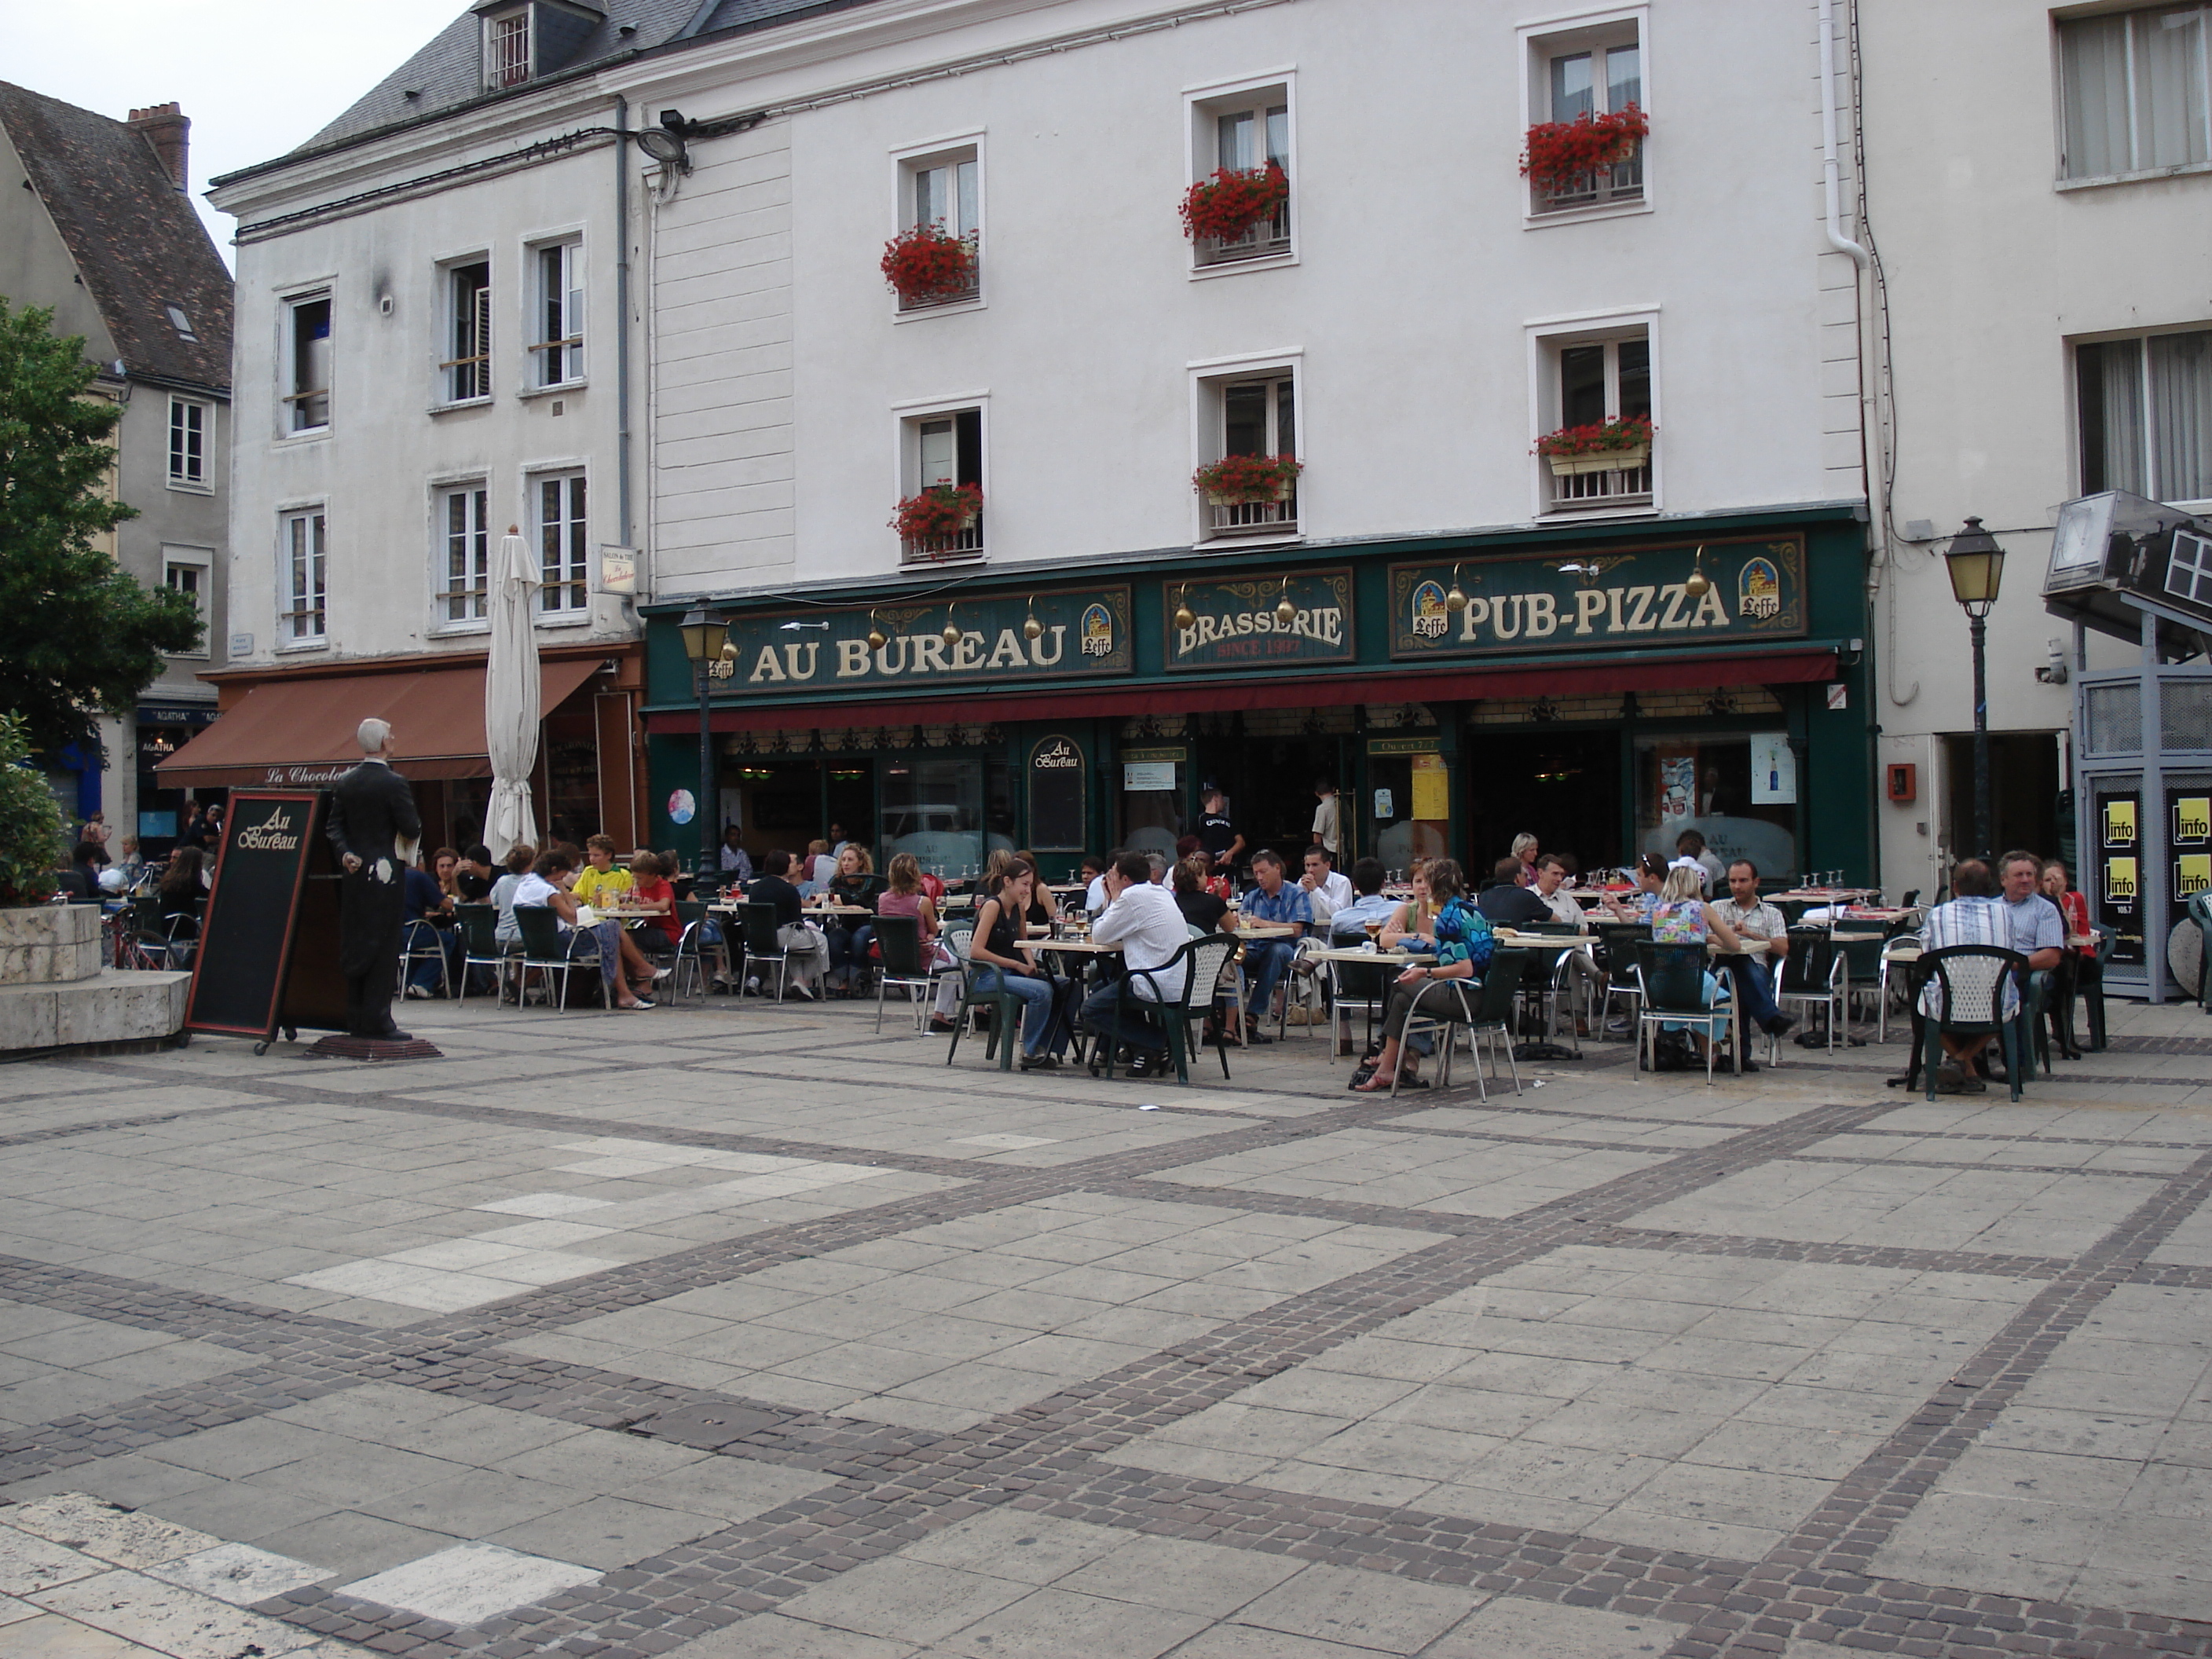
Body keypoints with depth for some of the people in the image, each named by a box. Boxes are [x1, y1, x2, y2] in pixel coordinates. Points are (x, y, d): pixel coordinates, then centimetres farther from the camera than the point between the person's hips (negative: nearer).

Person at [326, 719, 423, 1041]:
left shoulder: (344, 784, 7)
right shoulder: (393, 783, -13)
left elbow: (333, 826, 4)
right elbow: (412, 828, -13)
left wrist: (345, 853, -4)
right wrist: (414, 822, 8)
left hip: (355, 873, 6)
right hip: (386, 872, -6)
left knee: (355, 947, 11)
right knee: (384, 949, -2)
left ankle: (356, 1019, 15)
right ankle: (377, 1020, -3)